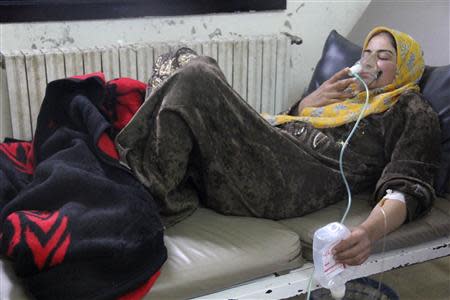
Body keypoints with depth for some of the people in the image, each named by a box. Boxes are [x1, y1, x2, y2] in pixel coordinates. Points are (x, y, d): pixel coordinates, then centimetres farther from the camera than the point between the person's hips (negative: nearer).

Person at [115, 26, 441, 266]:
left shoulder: (413, 112, 11)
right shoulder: (349, 92, 33)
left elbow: (408, 187, -6)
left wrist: (371, 230, -26)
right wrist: (315, 99, 12)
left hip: (294, 182, -8)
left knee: (196, 79, -24)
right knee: (184, 63, -2)